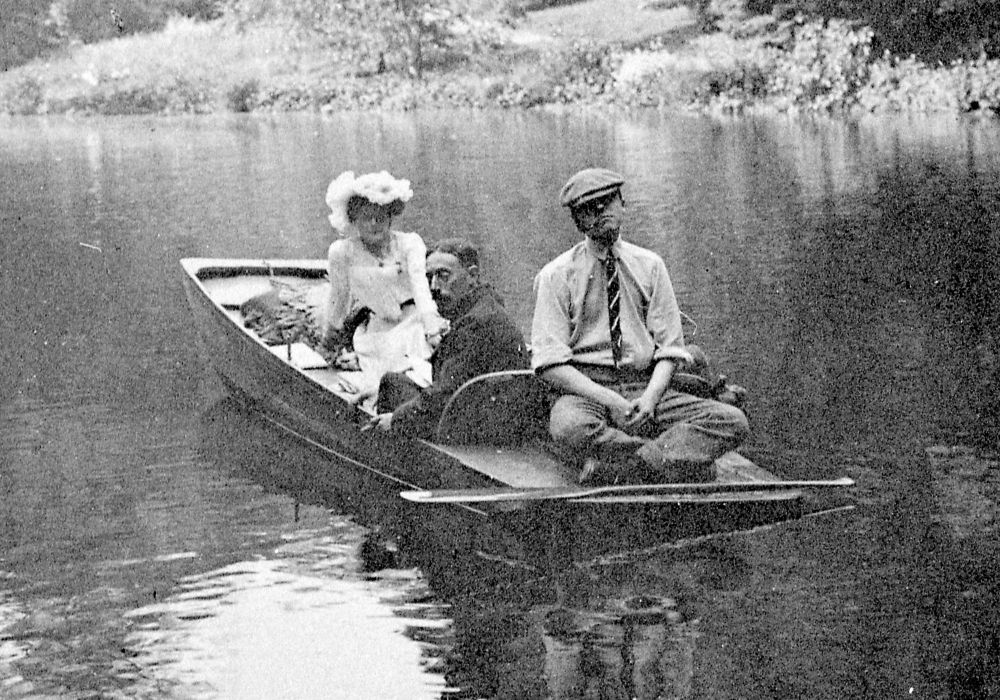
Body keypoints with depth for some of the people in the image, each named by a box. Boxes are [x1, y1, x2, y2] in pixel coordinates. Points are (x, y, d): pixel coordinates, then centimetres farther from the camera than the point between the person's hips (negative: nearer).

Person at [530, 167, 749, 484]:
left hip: (645, 389, 4)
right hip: (584, 390, -4)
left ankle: (610, 465, -30)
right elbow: (550, 363, -7)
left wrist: (650, 397, -13)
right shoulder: (556, 276, 2)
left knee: (732, 421, -20)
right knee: (570, 429, -41)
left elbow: (670, 349, 8)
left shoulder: (650, 266, 12)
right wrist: (611, 401, -19)